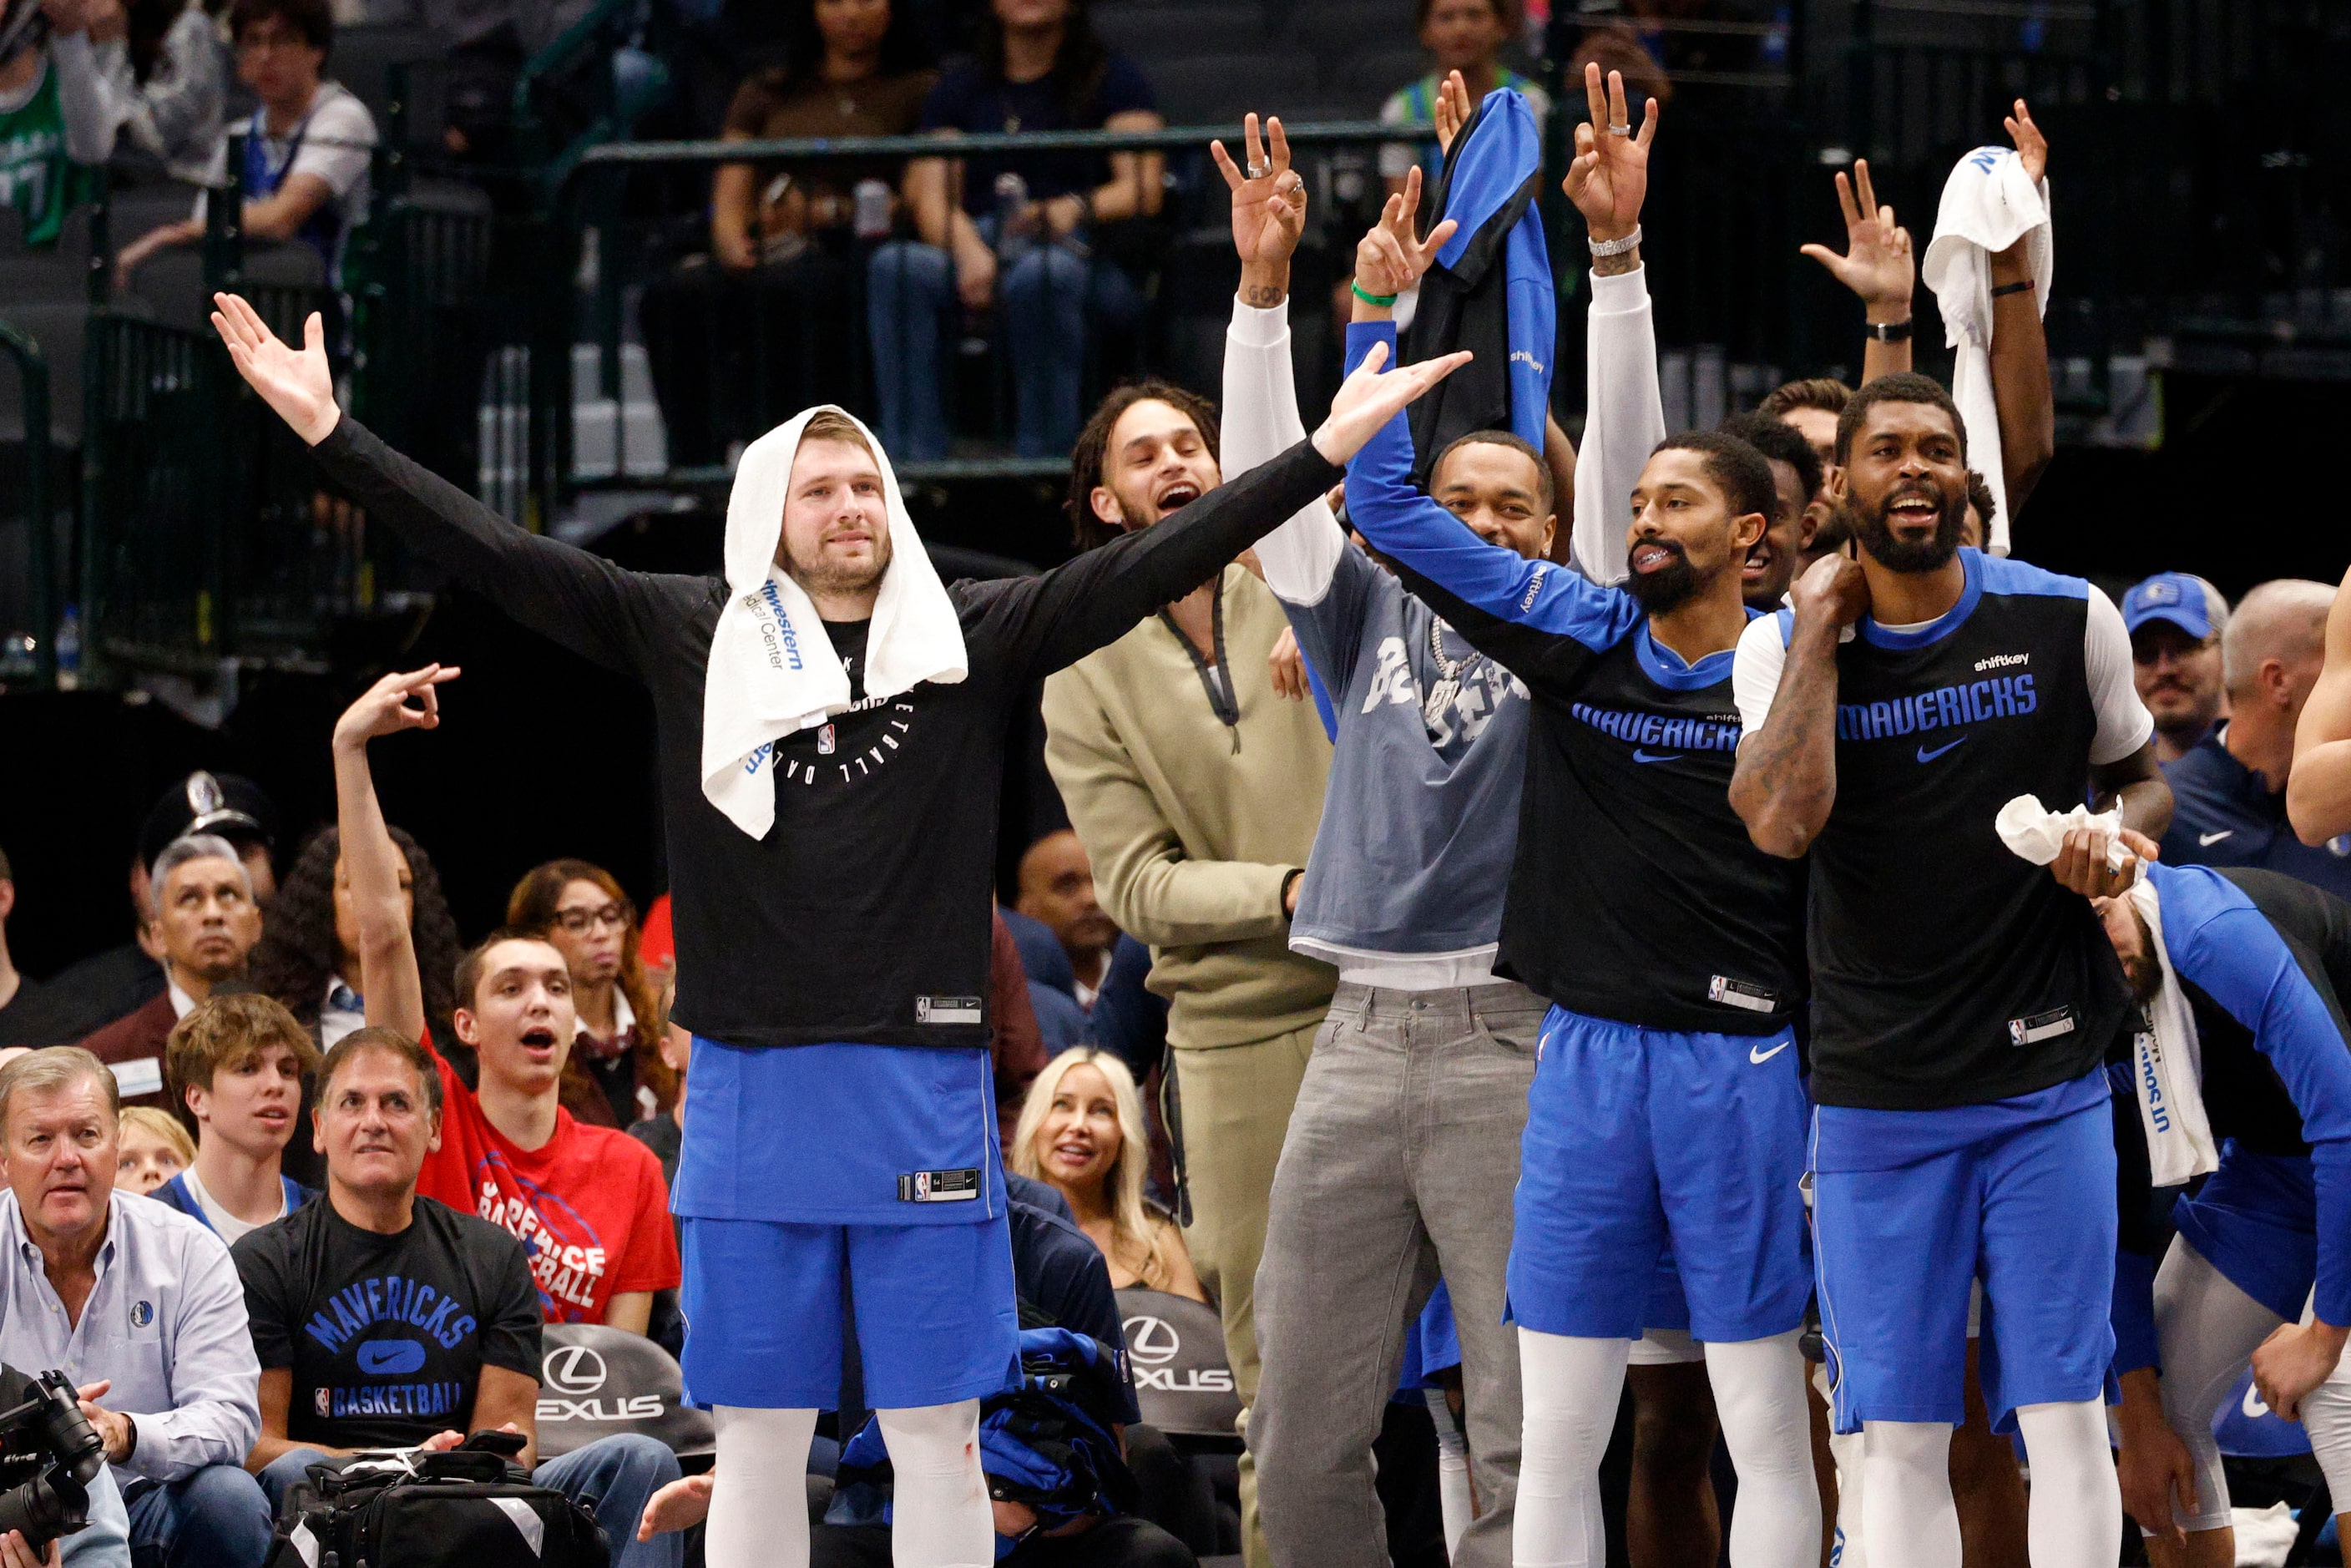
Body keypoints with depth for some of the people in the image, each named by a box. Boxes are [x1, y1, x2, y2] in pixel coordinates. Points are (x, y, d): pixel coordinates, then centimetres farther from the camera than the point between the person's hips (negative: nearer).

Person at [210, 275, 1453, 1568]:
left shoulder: (972, 638, 4)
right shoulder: (690, 636, 4)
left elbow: (1145, 569, -1)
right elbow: (502, 560, 0)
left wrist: (1327, 452, -9)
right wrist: (331, 435, -7)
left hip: (924, 1089, 0)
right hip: (749, 1094, 0)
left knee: (937, 1435, 4)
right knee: (757, 1444, 6)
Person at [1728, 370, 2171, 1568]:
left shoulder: (2067, 619, 2)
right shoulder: (1785, 644, 0)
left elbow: (2143, 775, 17)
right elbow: (1782, 825, -17)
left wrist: (2122, 836, -7)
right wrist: (1821, 626, -10)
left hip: (2047, 1082, 0)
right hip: (1877, 1097, 0)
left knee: (2064, 1412, -2)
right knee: (1895, 1434, 1)